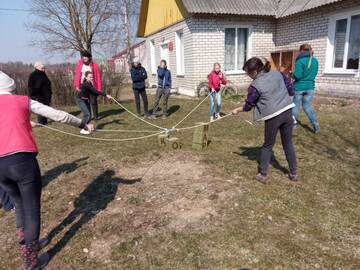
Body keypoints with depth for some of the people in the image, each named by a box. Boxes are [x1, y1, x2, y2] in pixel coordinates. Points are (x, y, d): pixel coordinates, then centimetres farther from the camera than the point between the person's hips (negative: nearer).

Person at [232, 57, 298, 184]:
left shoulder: (255, 85, -11)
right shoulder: (278, 74, 4)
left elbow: (248, 105, 0)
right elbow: (291, 89, 10)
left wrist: (237, 110, 17)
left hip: (273, 117, -5)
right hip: (287, 112, 5)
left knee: (268, 146, 12)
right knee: (288, 143, 17)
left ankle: (263, 175, 19)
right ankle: (293, 173, 25)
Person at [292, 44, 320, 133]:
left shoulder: (300, 61, -15)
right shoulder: (315, 61, 5)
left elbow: (297, 75, -20)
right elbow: (314, 74, 14)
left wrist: (292, 74, 0)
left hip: (299, 87, -5)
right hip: (310, 87, 5)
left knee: (296, 106, 9)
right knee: (307, 106, 15)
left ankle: (293, 125, 19)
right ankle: (316, 125, 7)